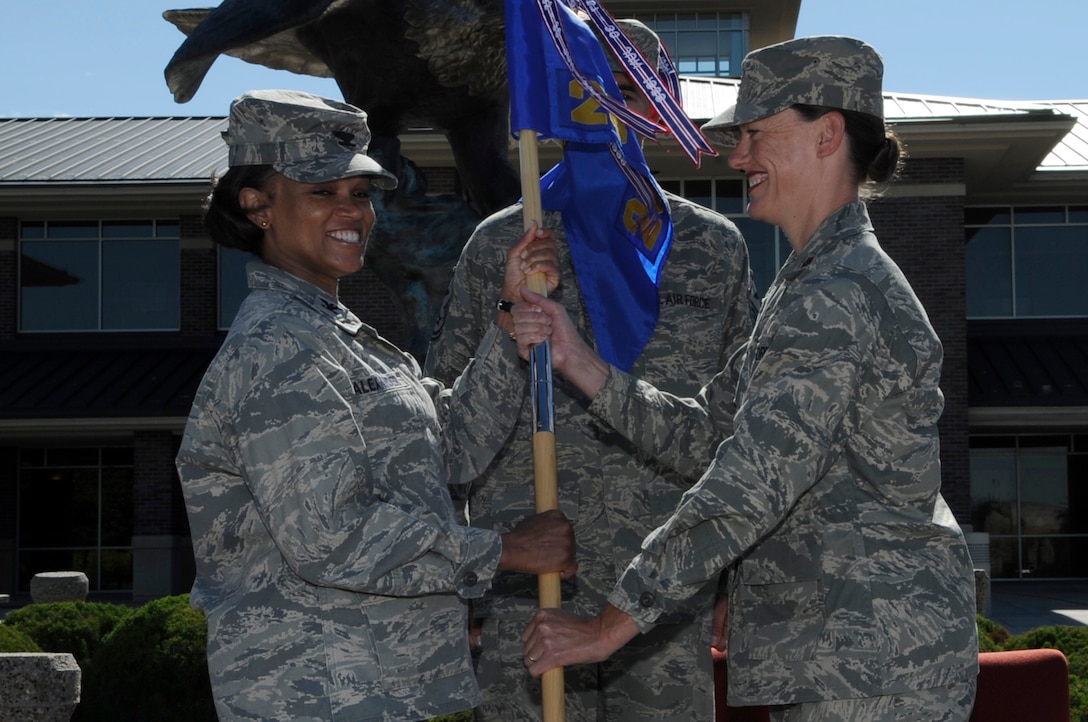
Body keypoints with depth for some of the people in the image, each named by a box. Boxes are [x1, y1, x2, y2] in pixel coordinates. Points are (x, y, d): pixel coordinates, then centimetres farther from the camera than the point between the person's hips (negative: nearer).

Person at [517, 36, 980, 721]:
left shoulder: (837, 296, -19)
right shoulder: (810, 285, 16)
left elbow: (750, 487, -24)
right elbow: (699, 431, 12)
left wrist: (609, 626, -20)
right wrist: (574, 359, 0)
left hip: (874, 662, -10)